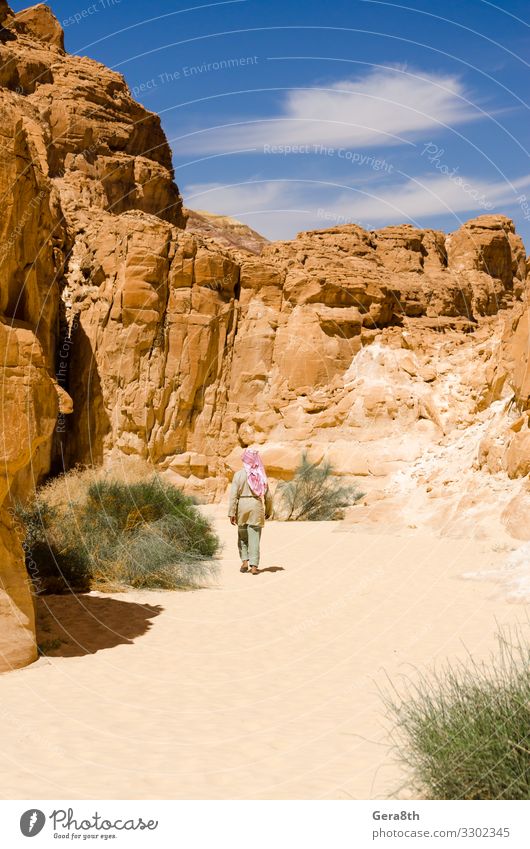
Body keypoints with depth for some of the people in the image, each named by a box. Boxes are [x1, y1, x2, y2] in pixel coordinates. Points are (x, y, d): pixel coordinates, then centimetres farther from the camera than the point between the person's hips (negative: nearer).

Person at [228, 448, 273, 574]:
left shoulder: (239, 474, -6)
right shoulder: (261, 475, 0)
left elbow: (233, 495, -10)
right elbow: (268, 496, 4)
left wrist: (232, 513, -7)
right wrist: (268, 511, 17)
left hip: (242, 506, -1)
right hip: (257, 506, 1)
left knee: (242, 536, 19)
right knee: (254, 538, 4)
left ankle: (244, 561, 11)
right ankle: (254, 566, 0)